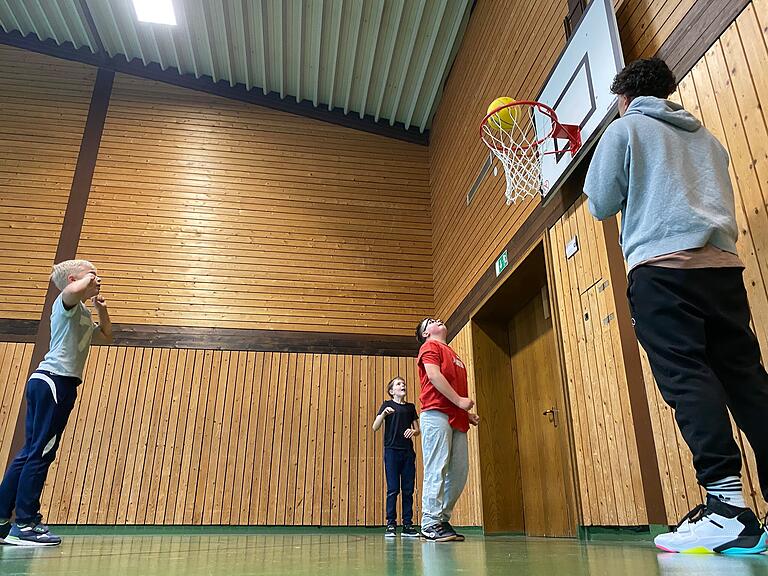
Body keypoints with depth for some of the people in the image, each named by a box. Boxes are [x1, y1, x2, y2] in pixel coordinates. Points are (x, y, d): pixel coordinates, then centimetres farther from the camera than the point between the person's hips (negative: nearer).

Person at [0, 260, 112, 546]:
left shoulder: (83, 315, 24)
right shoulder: (66, 304, -4)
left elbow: (106, 337, 36)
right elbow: (73, 290, -30)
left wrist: (102, 309, 22)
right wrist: (88, 276, -9)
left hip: (50, 384, 10)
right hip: (54, 381, -10)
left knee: (31, 453, 11)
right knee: (41, 453, -7)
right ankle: (25, 525, -3)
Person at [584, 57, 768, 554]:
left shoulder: (624, 129, 8)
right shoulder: (706, 137, 27)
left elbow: (601, 205, 5)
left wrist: (631, 191, 25)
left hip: (661, 265, -6)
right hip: (723, 262, 7)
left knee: (686, 375, -13)